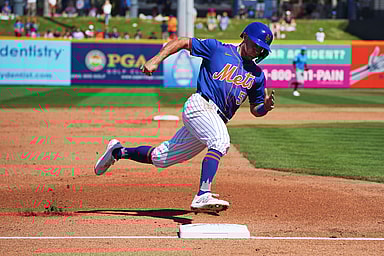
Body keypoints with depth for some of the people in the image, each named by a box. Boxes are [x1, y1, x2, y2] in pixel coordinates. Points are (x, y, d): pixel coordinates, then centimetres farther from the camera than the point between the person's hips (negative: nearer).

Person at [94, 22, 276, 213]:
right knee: (220, 140, -35)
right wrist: (156, 60, -4)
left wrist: (266, 106, -3)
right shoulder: (217, 49, 4)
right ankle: (203, 196, -44)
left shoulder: (257, 74, 18)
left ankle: (118, 151, 29)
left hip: (218, 120, 6)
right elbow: (181, 43, 8)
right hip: (200, 105, -6)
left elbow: (255, 110, 20)